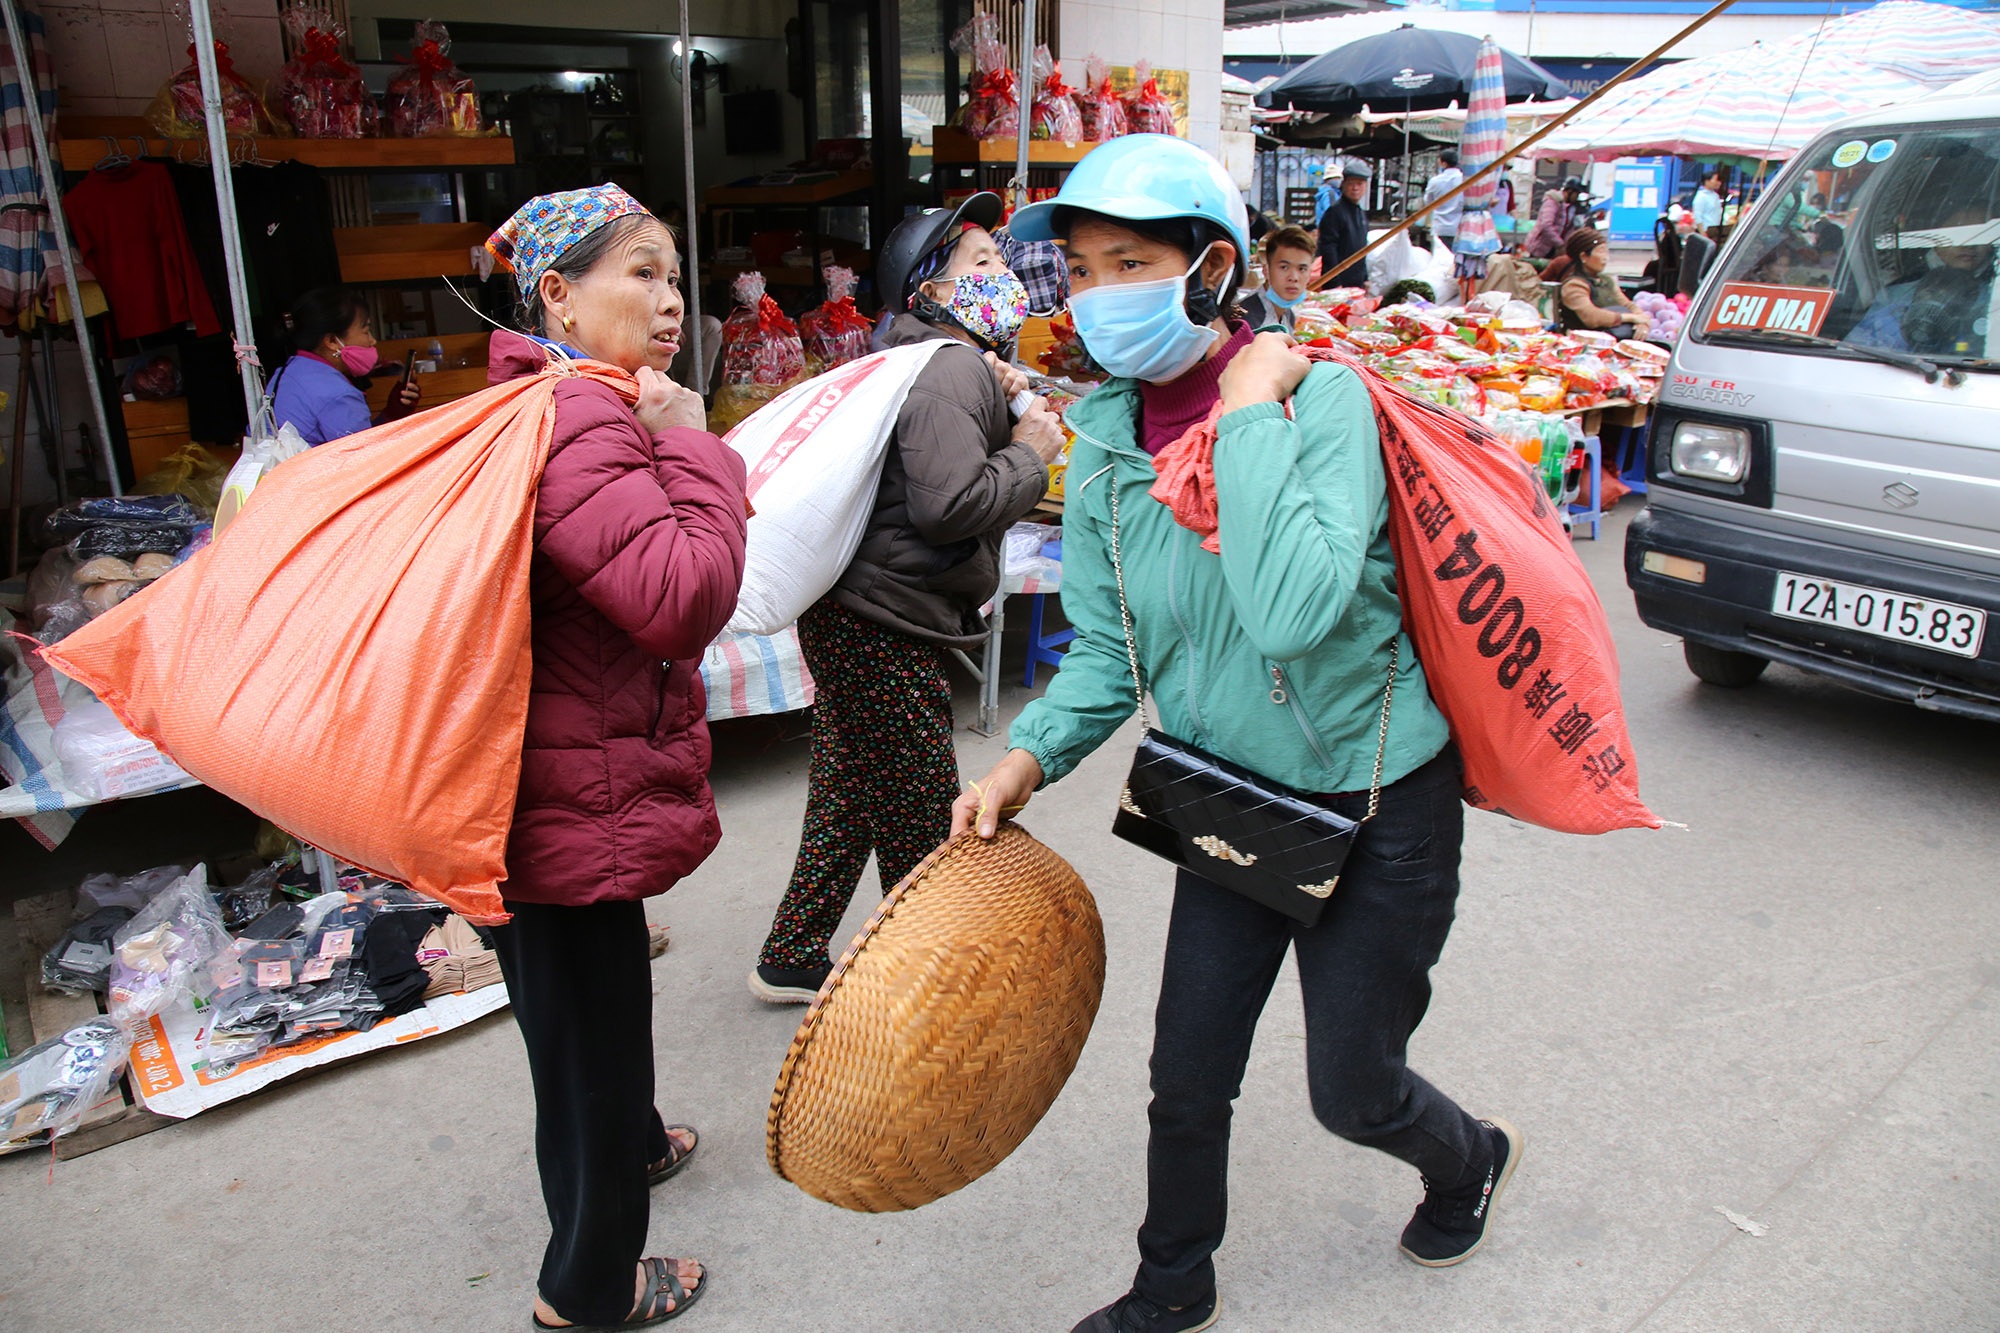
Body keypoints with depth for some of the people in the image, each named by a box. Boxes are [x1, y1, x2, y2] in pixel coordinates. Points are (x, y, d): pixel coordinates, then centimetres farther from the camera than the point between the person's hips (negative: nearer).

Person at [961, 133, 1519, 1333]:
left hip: (1377, 799, -5)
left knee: (1351, 1088, 11)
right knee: (1188, 1078, 13)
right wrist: (1030, 757, -12)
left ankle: (1472, 1160, 48)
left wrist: (1251, 412, -32)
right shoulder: (1104, 438, -5)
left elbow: (1297, 611, -40)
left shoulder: (1320, 396, -23)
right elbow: (1107, 649, 3)